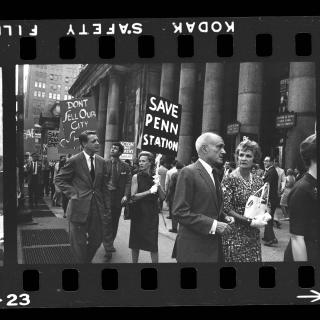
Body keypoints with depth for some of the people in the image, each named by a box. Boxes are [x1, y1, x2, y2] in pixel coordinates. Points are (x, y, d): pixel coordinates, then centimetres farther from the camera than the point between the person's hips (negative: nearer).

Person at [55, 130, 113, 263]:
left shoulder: (101, 161, 6)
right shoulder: (74, 161, -7)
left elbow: (105, 187, 9)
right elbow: (59, 179, 1)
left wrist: (107, 208, 5)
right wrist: (73, 193, -10)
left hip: (97, 207, 4)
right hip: (79, 207, -4)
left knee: (96, 240, 11)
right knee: (79, 242, 5)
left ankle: (88, 260, 34)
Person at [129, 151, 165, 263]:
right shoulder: (136, 177, -2)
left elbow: (163, 197, -1)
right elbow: (133, 197, -12)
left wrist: (158, 185, -17)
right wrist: (149, 192, -21)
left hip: (152, 214, 1)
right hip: (139, 213, 0)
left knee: (153, 243, -1)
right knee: (135, 242, 8)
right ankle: (134, 261, 24)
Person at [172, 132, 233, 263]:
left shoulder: (213, 173, 15)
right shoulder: (188, 172, -12)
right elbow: (180, 212, -18)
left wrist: (224, 218, 4)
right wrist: (213, 225, -21)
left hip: (213, 246, 8)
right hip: (194, 248, -8)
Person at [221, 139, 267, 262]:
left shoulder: (259, 181, 6)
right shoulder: (229, 180, -10)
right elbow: (226, 209, -13)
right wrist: (250, 221, -17)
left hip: (254, 235, 5)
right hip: (234, 235, -5)